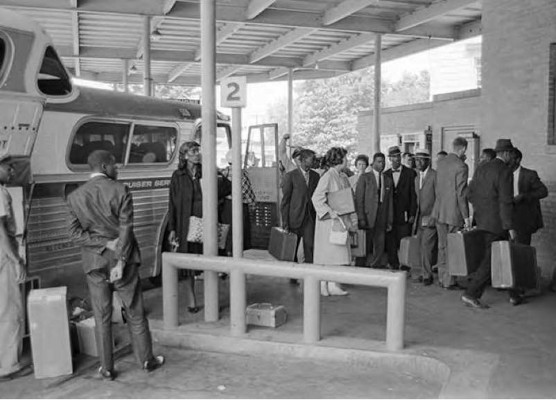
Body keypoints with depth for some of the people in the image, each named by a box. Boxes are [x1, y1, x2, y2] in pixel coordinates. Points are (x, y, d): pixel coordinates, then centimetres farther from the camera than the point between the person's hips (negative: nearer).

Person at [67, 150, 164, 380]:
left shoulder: (75, 196, 0)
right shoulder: (120, 190, -10)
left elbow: (75, 233, -4)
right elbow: (126, 229, -14)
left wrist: (105, 243, -7)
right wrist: (121, 262, -11)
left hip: (95, 263, 2)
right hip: (122, 258, -2)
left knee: (102, 318, 11)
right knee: (135, 314, 11)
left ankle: (106, 369, 19)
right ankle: (146, 360, 23)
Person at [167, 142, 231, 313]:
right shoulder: (178, 176, 3)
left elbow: (228, 188, 10)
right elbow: (172, 204, 2)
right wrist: (172, 229, -3)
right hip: (186, 225, -1)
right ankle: (191, 300, 18)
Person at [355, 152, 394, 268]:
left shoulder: (388, 180, 14)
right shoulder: (365, 177, 2)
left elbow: (390, 202, 13)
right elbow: (359, 199, -3)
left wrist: (390, 221, 8)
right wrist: (361, 218, -11)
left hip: (382, 219, 4)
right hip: (367, 217, -4)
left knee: (379, 248, 2)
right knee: (365, 248, -2)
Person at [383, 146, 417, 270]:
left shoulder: (410, 173, 3)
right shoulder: (385, 175, 12)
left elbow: (414, 195, -1)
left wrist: (412, 214, -8)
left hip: (404, 216, -3)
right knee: (390, 245, 3)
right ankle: (393, 267, 13)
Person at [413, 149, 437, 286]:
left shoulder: (435, 176, -9)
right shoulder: (417, 178, 17)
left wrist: (433, 217, -14)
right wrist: (416, 216, 15)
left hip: (431, 218, -7)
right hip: (420, 219, 7)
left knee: (426, 246, -11)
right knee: (423, 247, 9)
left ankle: (427, 275, -3)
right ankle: (425, 272, 16)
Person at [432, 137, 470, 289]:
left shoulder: (440, 163, 6)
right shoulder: (461, 166, -15)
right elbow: (461, 193, -16)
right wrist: (466, 216, -12)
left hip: (439, 212, 7)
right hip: (454, 213, -7)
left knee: (442, 246, 15)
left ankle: (442, 278, 23)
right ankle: (449, 281, 8)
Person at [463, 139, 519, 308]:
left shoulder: (481, 168, 10)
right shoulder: (505, 171, -13)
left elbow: (471, 193, 12)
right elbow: (505, 201, -19)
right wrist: (510, 227, -17)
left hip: (482, 220, 8)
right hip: (496, 222, -8)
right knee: (490, 260, -1)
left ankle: (513, 294, 25)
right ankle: (471, 294, -1)